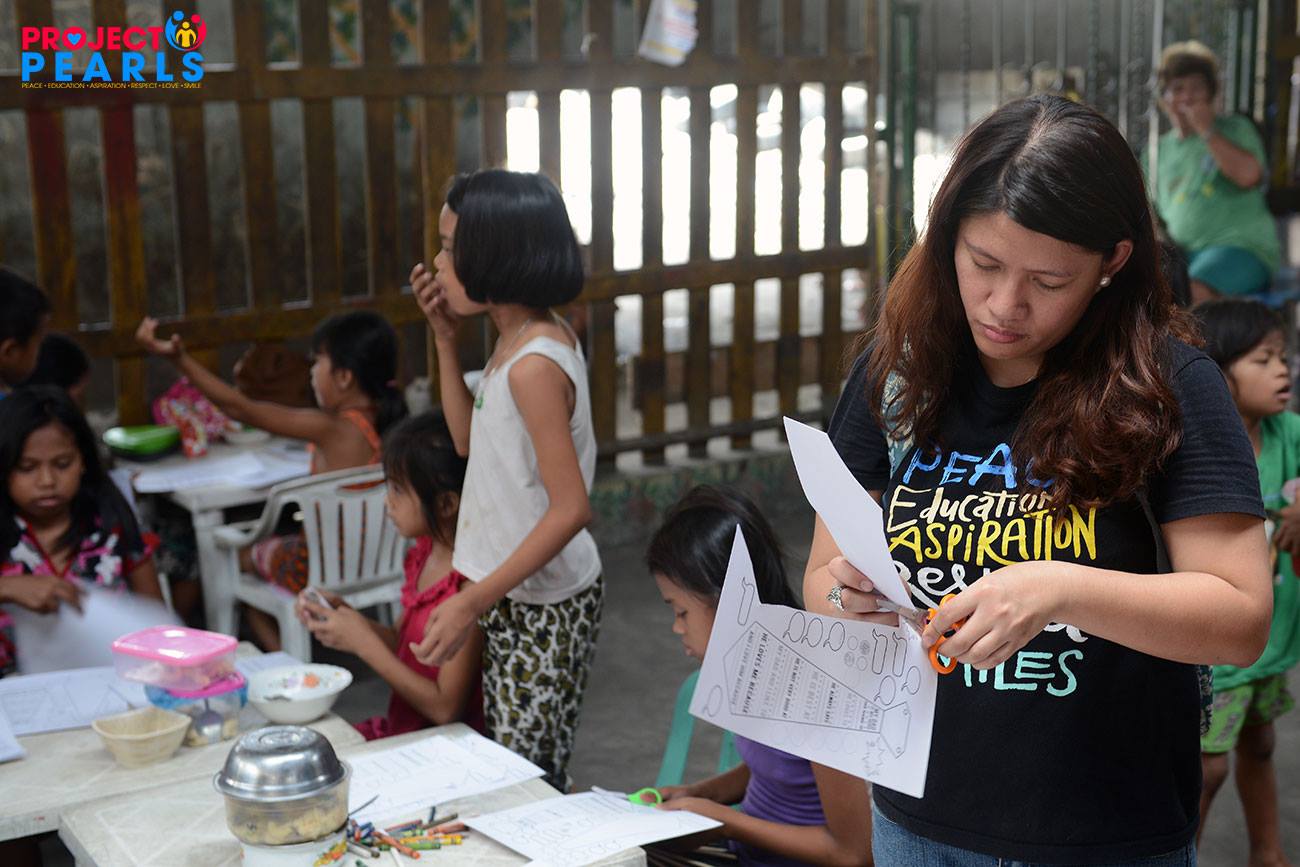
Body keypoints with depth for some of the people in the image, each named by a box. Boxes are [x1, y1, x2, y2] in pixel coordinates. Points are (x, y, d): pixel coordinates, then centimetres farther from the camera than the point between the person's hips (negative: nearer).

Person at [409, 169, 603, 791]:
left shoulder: (533, 364, -23)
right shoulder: (528, 339, 6)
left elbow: (571, 509, -25)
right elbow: (469, 439, 18)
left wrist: (471, 602, -24)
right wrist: (445, 339, 8)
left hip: (543, 609, -10)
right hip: (515, 597, 10)